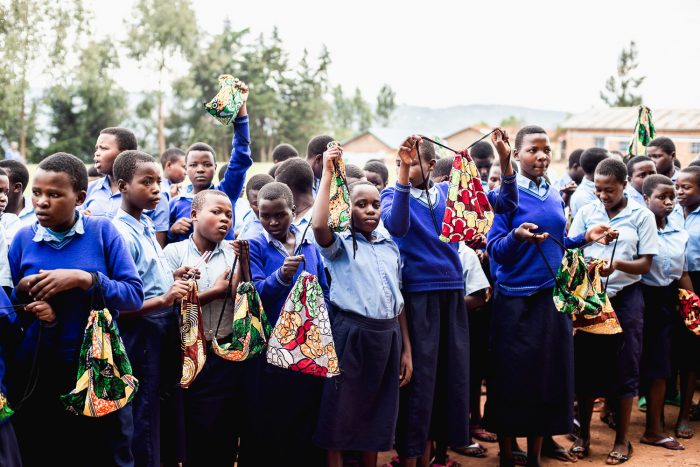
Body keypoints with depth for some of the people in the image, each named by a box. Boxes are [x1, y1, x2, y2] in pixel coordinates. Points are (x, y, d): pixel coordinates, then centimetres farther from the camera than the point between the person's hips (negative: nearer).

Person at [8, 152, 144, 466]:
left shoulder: (102, 231, -5)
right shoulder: (23, 238, 1)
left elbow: (135, 295, -10)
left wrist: (84, 279, -21)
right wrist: (23, 292, -13)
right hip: (36, 371, 2)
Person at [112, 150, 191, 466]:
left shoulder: (146, 226, 8)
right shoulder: (121, 234, -18)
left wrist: (174, 278, 7)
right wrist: (163, 300, -29)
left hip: (164, 334, 9)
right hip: (141, 337, -9)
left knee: (164, 414, 19)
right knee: (144, 423, 3)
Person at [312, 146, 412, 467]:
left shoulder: (391, 247, 13)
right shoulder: (340, 244, -1)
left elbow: (397, 299, 15)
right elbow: (319, 226, -25)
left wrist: (406, 349, 12)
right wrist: (328, 173, -18)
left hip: (388, 335, 5)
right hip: (352, 333, -5)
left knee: (377, 415, 13)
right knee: (341, 414, 1)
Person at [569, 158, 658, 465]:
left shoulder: (642, 216, -1)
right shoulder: (586, 212, 4)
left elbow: (645, 264, -3)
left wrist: (617, 264, -21)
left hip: (625, 298, -2)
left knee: (624, 368, 3)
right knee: (586, 364, 6)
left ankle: (622, 439, 16)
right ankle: (584, 434, 20)